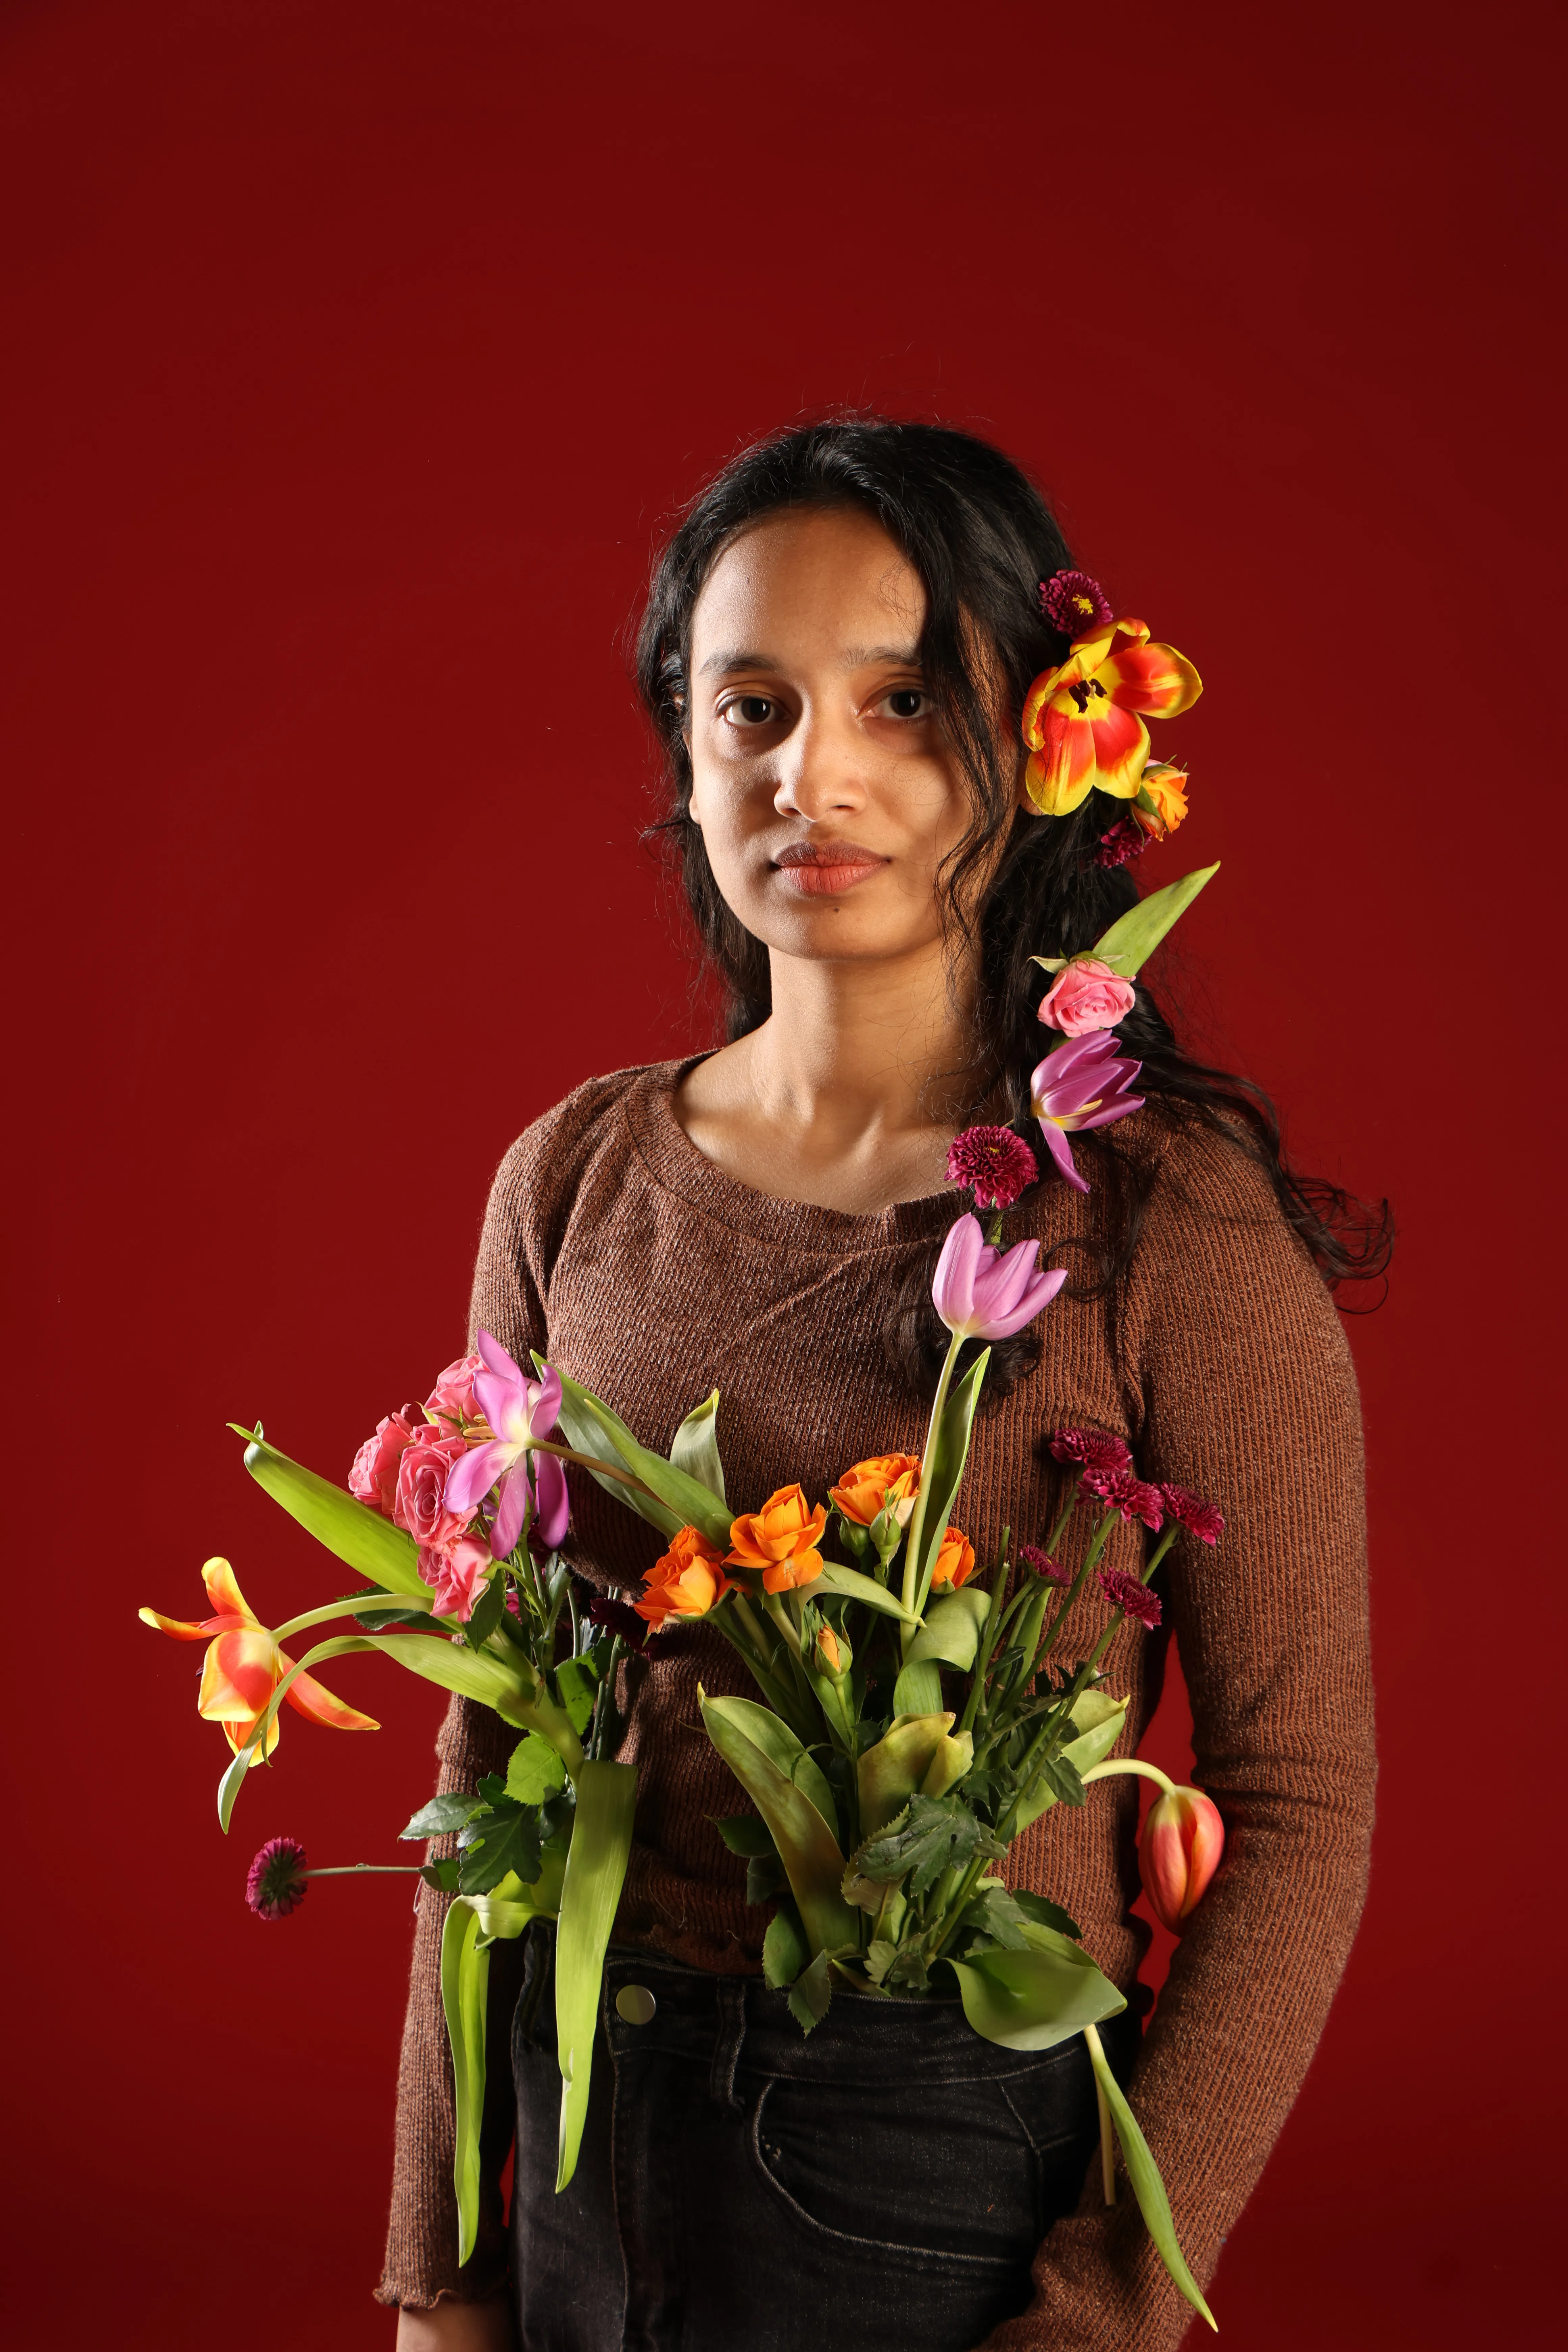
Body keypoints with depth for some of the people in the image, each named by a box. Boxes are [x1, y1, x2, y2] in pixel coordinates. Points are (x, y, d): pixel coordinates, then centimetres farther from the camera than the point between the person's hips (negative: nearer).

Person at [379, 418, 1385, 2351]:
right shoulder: (578, 1180, -1)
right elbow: (494, 1742, 4)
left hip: (957, 2178, -4)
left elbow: (1295, 1807, -10)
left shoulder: (1166, 1216, -13)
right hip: (580, 2151, 4)